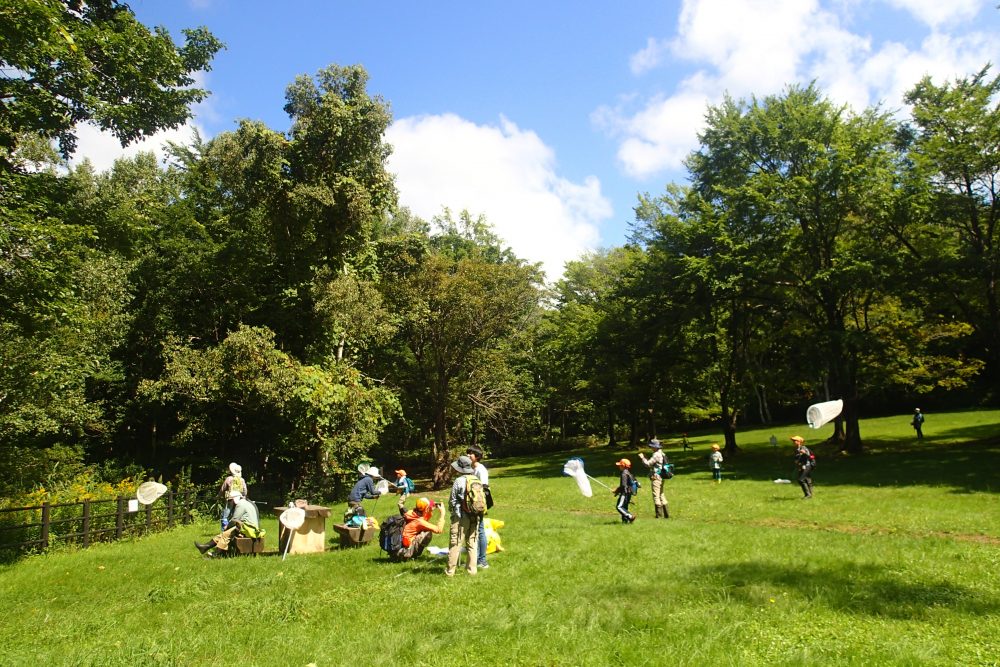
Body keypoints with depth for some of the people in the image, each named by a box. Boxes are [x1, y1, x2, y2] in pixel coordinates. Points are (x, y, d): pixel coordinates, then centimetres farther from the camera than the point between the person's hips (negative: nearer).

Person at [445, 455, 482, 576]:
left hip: (461, 516, -5)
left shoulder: (459, 481, -13)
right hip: (475, 516, 5)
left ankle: (450, 570, 8)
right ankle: (472, 569, 16)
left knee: (455, 543, 2)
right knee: (472, 543, 12)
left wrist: (452, 510, 12)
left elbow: (452, 500, -7)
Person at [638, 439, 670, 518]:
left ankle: (659, 514, -7)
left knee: (656, 495, -7)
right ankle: (666, 514, 18)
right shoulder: (662, 454, 15)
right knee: (661, 495, 15)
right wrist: (644, 458, 14)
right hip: (661, 477, 10)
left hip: (656, 477, -10)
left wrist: (642, 458, -1)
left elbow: (648, 464, -16)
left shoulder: (656, 455, -16)